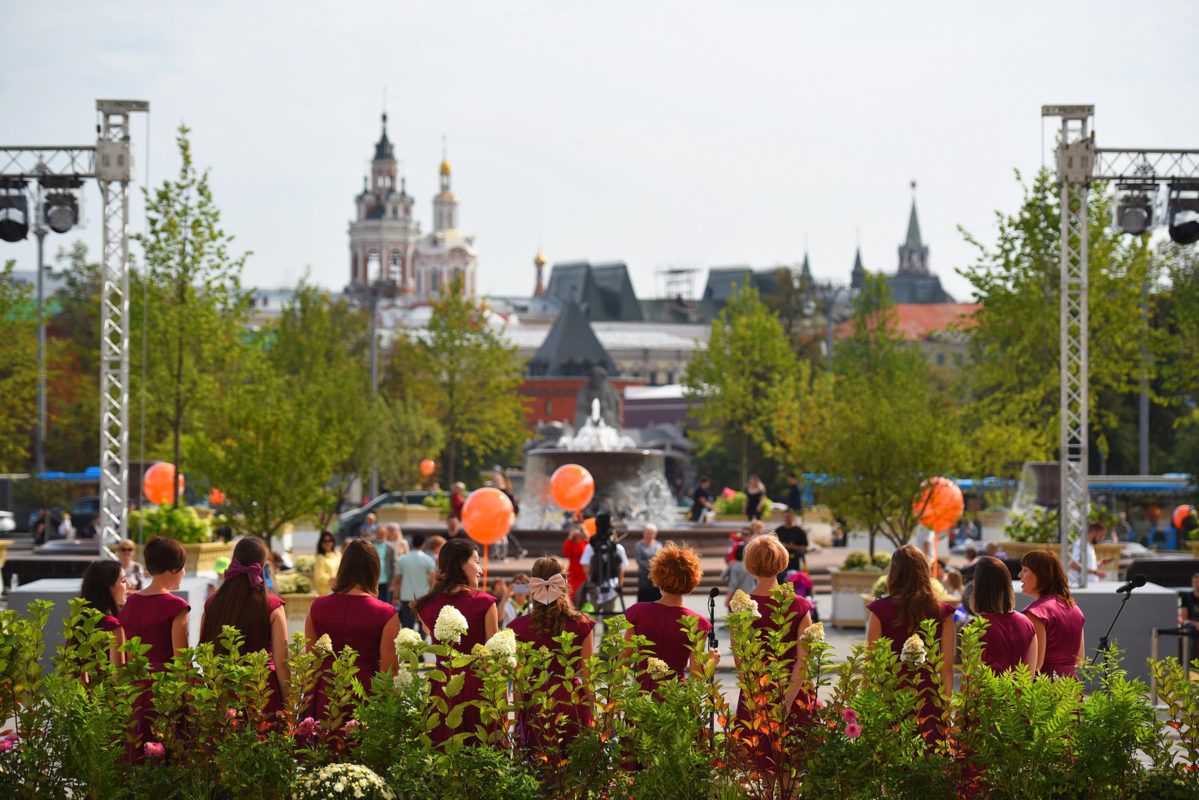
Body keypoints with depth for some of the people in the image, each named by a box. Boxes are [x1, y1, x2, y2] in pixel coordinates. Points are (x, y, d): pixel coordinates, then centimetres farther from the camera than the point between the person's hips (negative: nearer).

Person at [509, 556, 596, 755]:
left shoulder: (521, 627, -3)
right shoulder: (581, 625, -2)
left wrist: (518, 717, 9)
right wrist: (590, 715, 13)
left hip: (536, 707, 0)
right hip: (572, 702, 0)